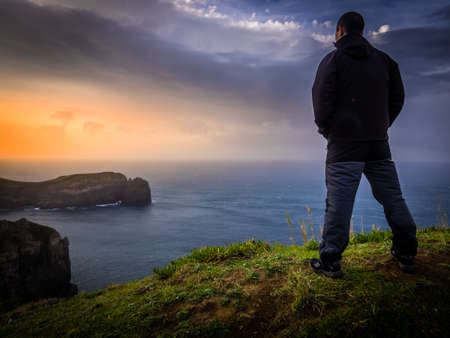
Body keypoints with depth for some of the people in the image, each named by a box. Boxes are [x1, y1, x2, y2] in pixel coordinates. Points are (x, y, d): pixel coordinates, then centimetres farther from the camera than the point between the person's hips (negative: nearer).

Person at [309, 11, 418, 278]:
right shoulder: (383, 59, 16)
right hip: (379, 141, 5)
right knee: (392, 197, 12)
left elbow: (322, 99, -10)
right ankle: (406, 254, 21)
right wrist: (382, 126, 18)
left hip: (344, 142, -5)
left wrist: (325, 129, 4)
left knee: (339, 200, -5)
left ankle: (330, 261, -2)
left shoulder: (333, 59, 0)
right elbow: (398, 97, 14)